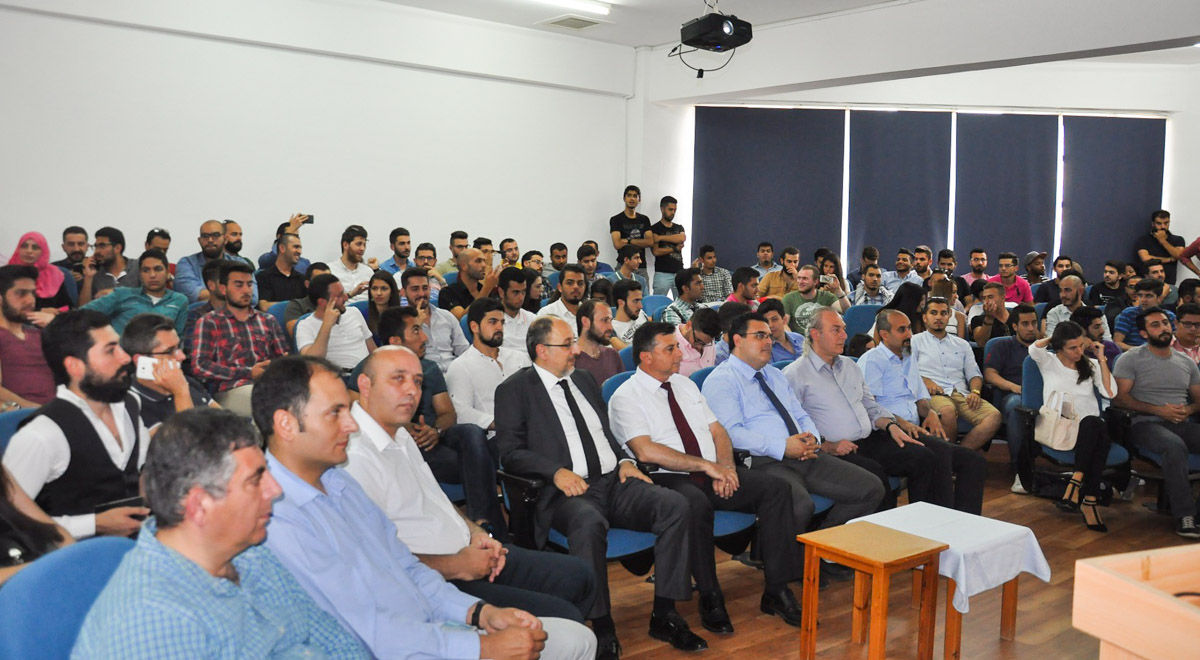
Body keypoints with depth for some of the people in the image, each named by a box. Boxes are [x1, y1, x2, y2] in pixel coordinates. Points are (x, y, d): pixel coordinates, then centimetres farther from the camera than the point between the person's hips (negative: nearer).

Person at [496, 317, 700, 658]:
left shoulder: (584, 379, 22)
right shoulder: (514, 390, 3)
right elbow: (511, 451, -6)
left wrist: (624, 460, 6)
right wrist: (557, 471, -20)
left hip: (613, 481, 6)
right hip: (568, 489, -6)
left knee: (675, 505, -18)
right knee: (589, 523, -38)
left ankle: (664, 615, -10)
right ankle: (602, 629, -23)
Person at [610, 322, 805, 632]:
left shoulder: (685, 385, 19)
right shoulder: (626, 397, -3)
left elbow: (718, 431, 17)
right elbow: (646, 451, -17)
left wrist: (725, 467, -5)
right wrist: (707, 466, -18)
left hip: (712, 477, 7)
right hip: (666, 480, -6)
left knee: (775, 486, -15)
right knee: (695, 503, -39)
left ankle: (776, 590, -11)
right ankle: (710, 598, -20)